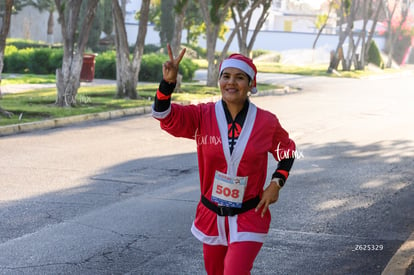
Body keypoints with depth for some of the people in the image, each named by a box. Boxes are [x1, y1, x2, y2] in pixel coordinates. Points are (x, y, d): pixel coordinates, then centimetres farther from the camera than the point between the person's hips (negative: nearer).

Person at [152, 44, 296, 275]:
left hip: (248, 219, -2)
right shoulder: (203, 116, -8)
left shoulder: (266, 122, -8)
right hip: (211, 215, 3)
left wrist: (276, 183, -6)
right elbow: (165, 116, -22)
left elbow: (287, 151, 10)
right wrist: (169, 82, -39)